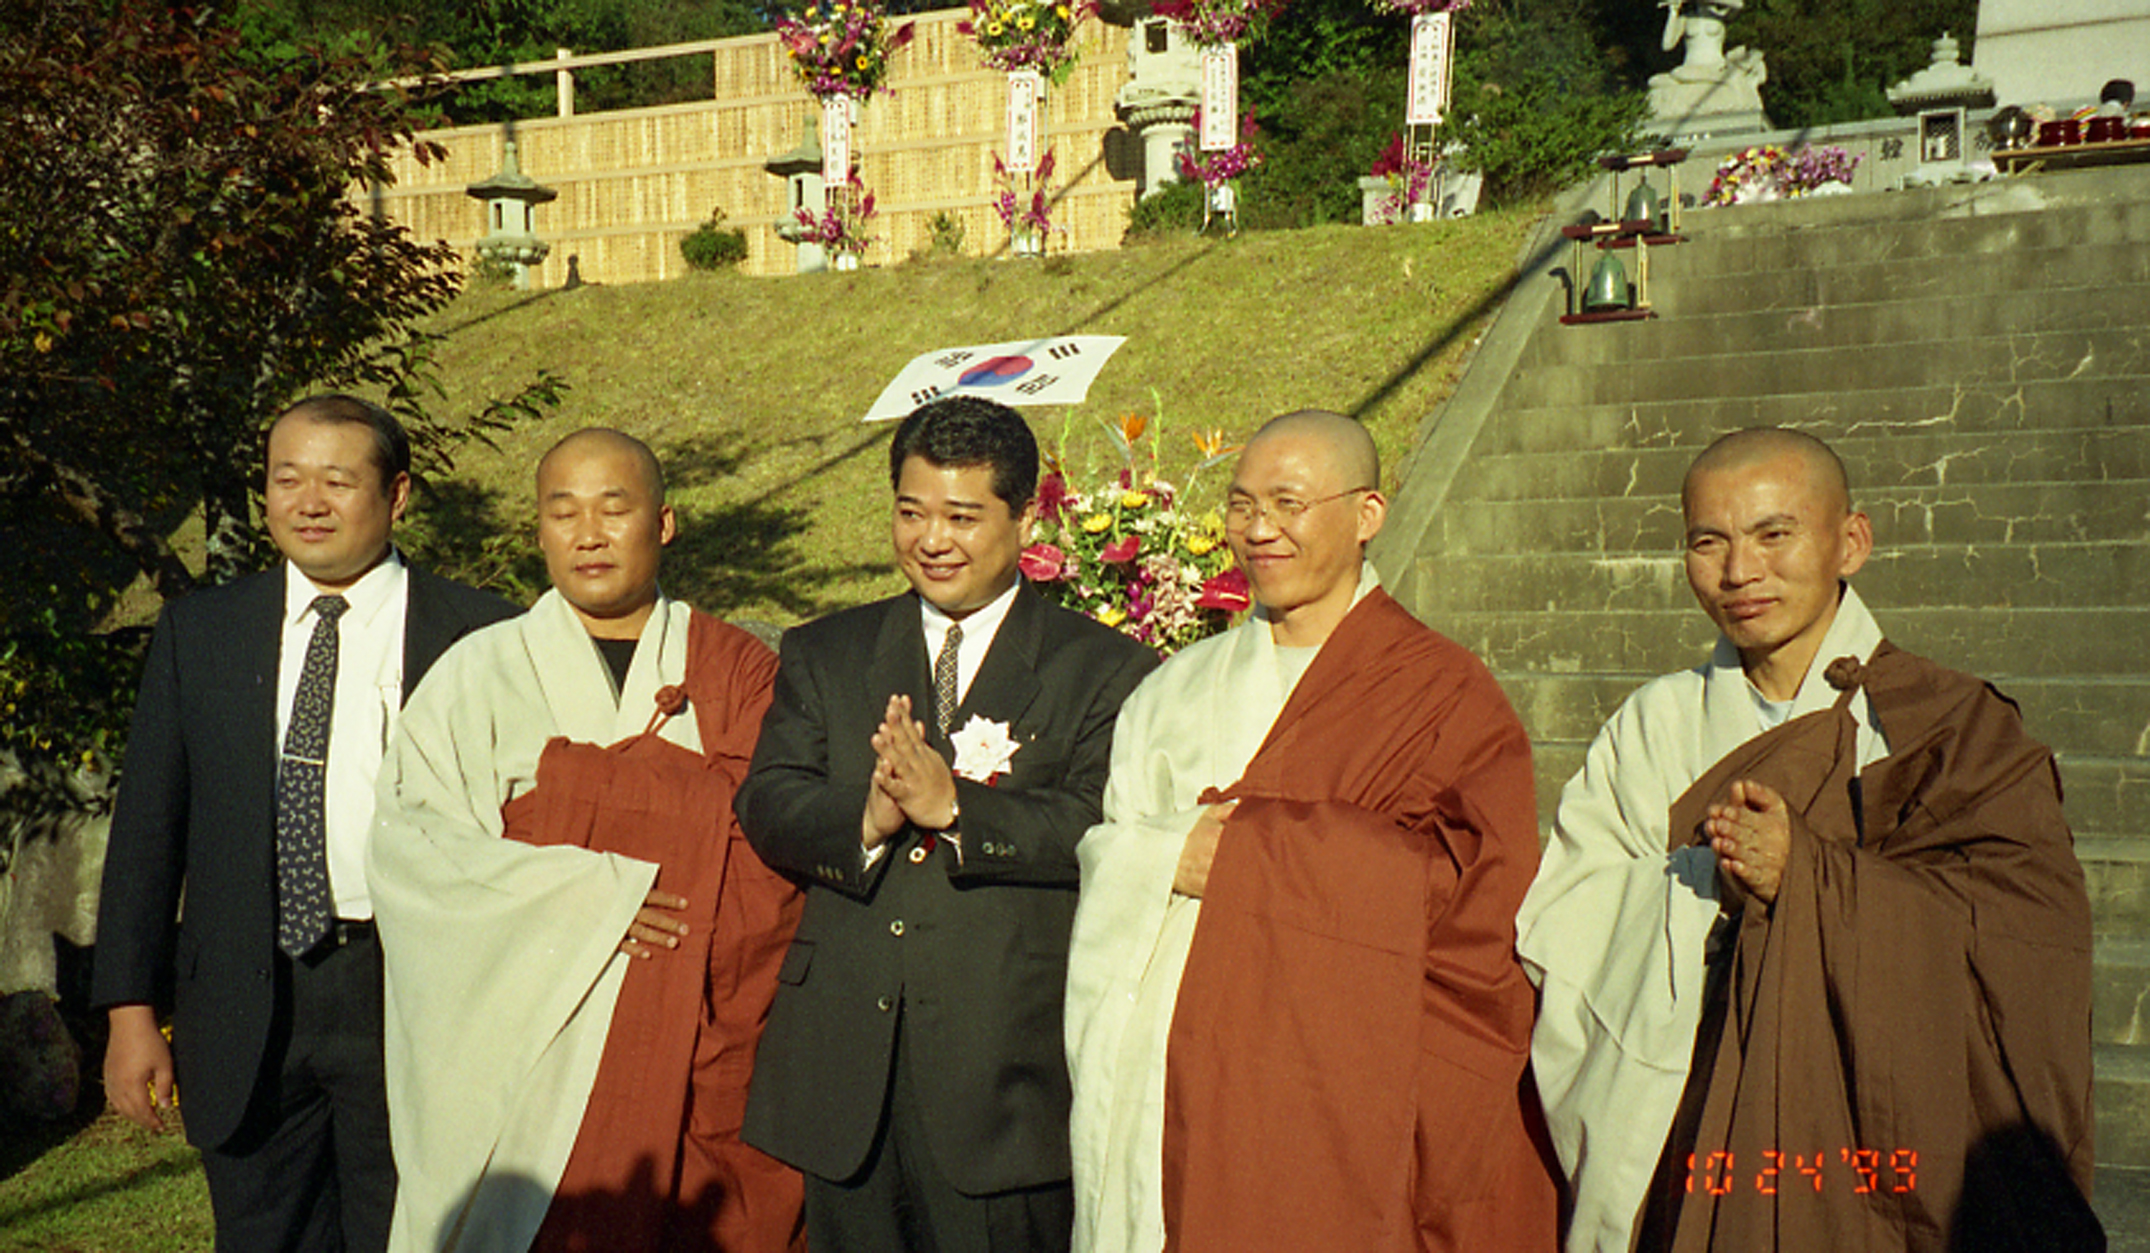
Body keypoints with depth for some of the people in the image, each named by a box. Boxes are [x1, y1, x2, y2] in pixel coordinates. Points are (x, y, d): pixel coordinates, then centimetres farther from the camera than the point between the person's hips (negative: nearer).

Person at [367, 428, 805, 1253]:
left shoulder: (738, 674, 7)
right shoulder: (480, 676, 7)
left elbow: (761, 851, -4)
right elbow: (410, 841, -5)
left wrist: (567, 779, -10)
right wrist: (589, 897, -15)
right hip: (537, 1057, 0)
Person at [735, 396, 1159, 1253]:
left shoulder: (1104, 671, 1)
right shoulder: (824, 654, 13)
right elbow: (766, 809, 1)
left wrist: (957, 808, -23)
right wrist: (865, 820, -18)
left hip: (1003, 1073, -3)